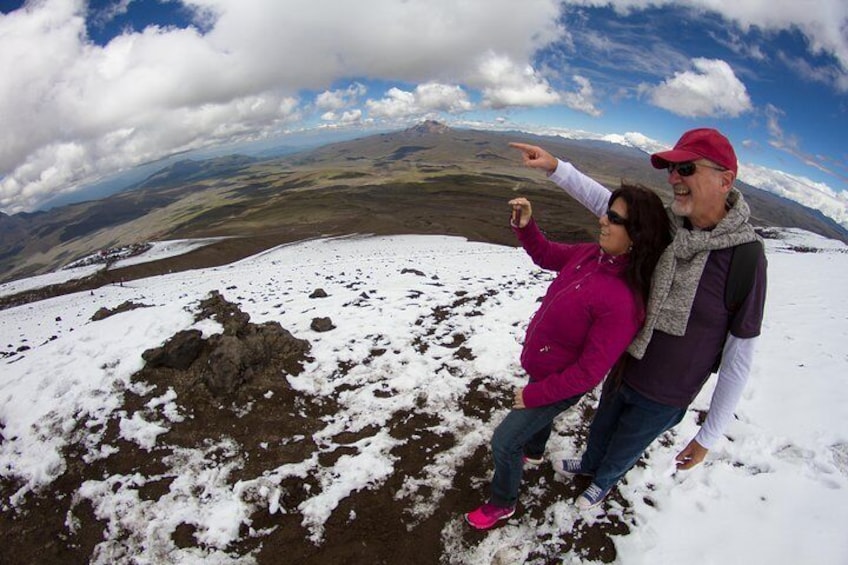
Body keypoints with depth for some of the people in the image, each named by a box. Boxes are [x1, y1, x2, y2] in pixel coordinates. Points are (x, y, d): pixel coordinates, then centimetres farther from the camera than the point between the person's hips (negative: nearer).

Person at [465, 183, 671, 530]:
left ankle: (502, 503, 34)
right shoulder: (591, 254, -14)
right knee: (537, 416, 35)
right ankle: (533, 452, 68)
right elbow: (545, 255, 5)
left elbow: (589, 372, -30)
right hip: (541, 366, 8)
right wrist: (525, 226, -14)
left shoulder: (624, 301, -37)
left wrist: (534, 394, -19)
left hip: (563, 383, -7)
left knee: (503, 442, 5)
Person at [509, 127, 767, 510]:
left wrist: (708, 436, -12)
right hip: (623, 370, 4)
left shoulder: (746, 260, -27)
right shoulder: (665, 224, -14)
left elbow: (738, 360, -20)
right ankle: (589, 464, 63)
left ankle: (604, 481, 57)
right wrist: (555, 167, -13)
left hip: (663, 400, -4)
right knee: (601, 428, 30)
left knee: (624, 450, 24)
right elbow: (606, 203, 0)